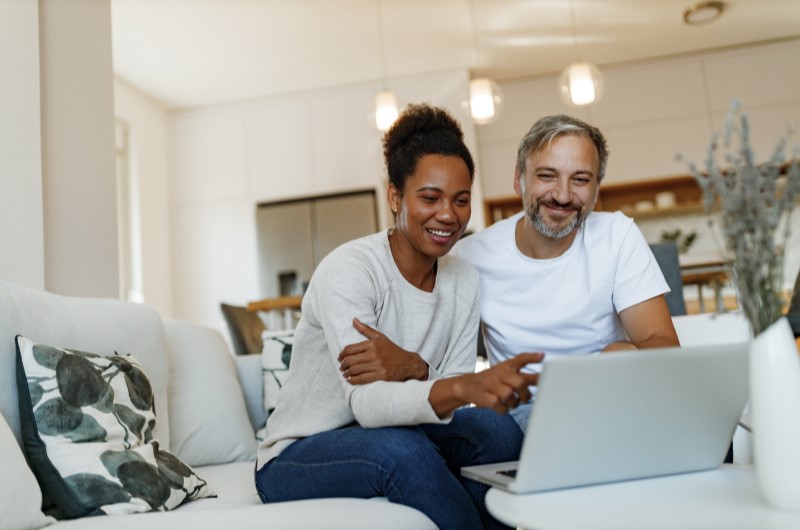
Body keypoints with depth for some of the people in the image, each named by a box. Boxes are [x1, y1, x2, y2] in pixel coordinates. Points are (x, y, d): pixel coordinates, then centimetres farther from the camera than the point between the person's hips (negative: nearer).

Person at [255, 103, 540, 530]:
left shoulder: (464, 282, -1)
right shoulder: (348, 270, -20)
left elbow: (452, 398, -5)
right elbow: (366, 403, -31)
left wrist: (413, 368, -28)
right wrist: (466, 387, -50)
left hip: (393, 446, 5)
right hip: (295, 460, -4)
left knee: (496, 428, -23)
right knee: (400, 447, -35)